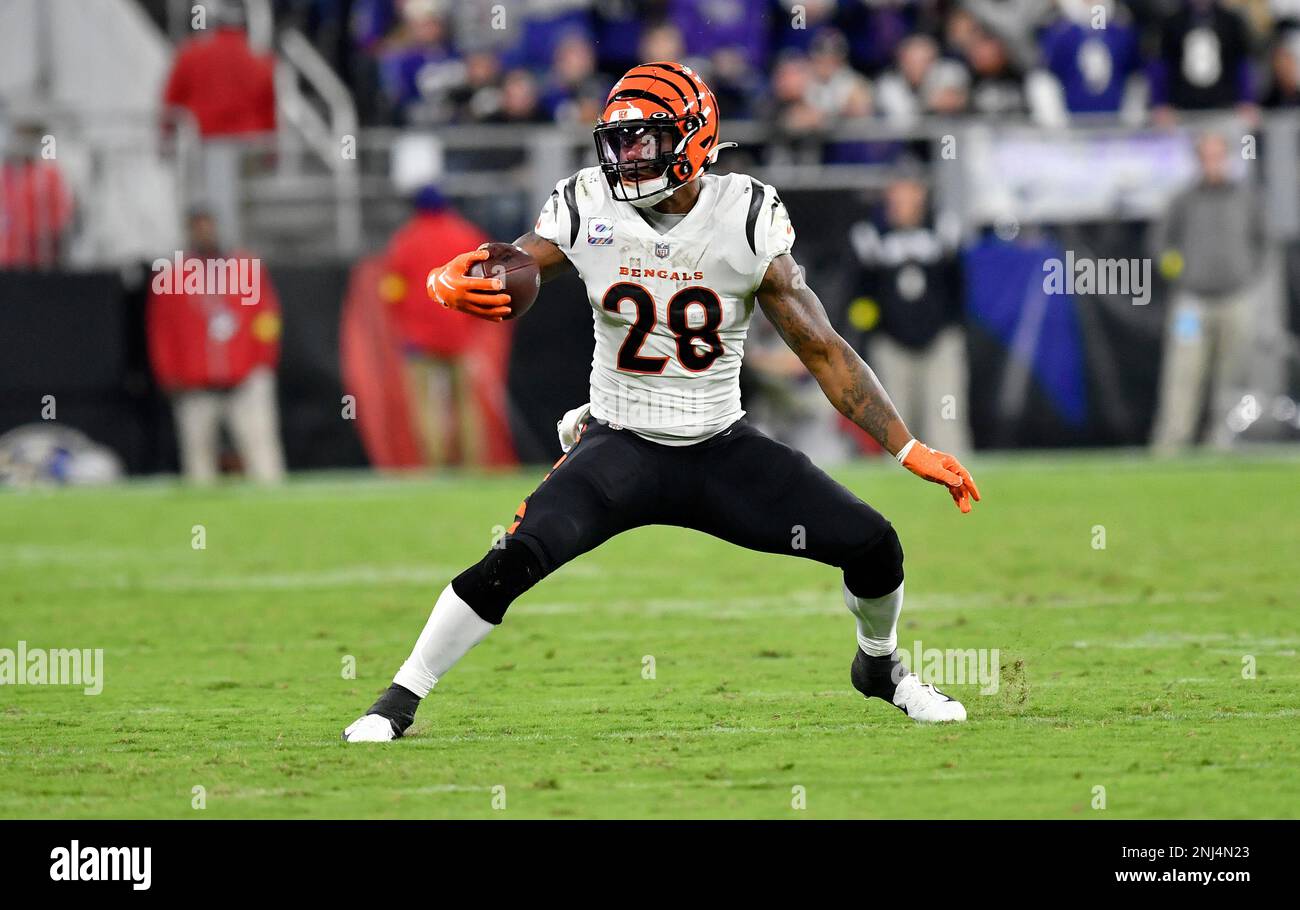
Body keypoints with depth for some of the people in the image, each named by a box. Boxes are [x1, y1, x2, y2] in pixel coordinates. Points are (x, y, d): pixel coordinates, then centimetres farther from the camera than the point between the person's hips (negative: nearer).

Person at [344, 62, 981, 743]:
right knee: (514, 560, -24)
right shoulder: (588, 211, -8)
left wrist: (911, 450, -11)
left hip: (722, 450, 1)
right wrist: (451, 283, -38)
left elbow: (822, 350, -7)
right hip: (620, 449, -1)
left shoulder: (748, 220, -11)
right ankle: (399, 701, -8)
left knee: (871, 545, -8)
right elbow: (497, 282, -11)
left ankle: (879, 666, 25)